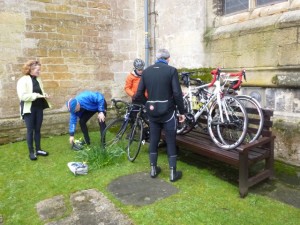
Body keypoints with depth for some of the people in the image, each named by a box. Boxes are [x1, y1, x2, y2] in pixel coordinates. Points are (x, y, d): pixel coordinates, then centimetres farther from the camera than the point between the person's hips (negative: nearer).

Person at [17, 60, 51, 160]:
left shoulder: (38, 79, 9)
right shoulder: (23, 80, -12)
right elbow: (22, 96, -21)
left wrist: (44, 95, -2)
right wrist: (37, 95, -22)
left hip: (39, 108, 6)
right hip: (29, 109, -6)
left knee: (37, 129, 12)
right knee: (30, 130, 2)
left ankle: (38, 149, 23)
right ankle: (31, 152, 13)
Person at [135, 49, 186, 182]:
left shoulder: (146, 71, 5)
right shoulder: (171, 70, -8)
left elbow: (139, 93, 5)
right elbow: (177, 93, -13)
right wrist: (182, 112, -4)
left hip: (152, 111, 4)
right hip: (167, 111, -4)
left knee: (153, 140, 14)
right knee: (171, 142, 6)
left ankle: (153, 169, 24)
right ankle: (173, 173, 13)